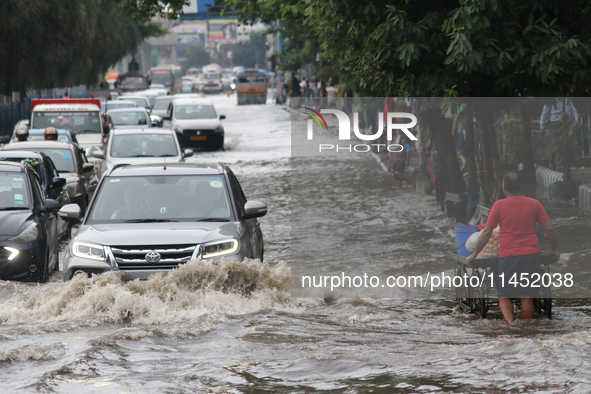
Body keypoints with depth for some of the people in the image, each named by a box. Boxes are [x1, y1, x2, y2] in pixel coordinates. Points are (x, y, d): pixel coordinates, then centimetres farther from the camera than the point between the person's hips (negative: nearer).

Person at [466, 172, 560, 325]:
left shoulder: (499, 205, 0)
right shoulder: (534, 204, 6)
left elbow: (487, 233, 1)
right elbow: (549, 229, 7)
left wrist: (474, 254, 11)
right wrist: (553, 249, 24)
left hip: (507, 256, -2)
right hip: (531, 255, 2)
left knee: (504, 297, 4)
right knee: (527, 298, 4)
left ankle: (510, 323, -21)